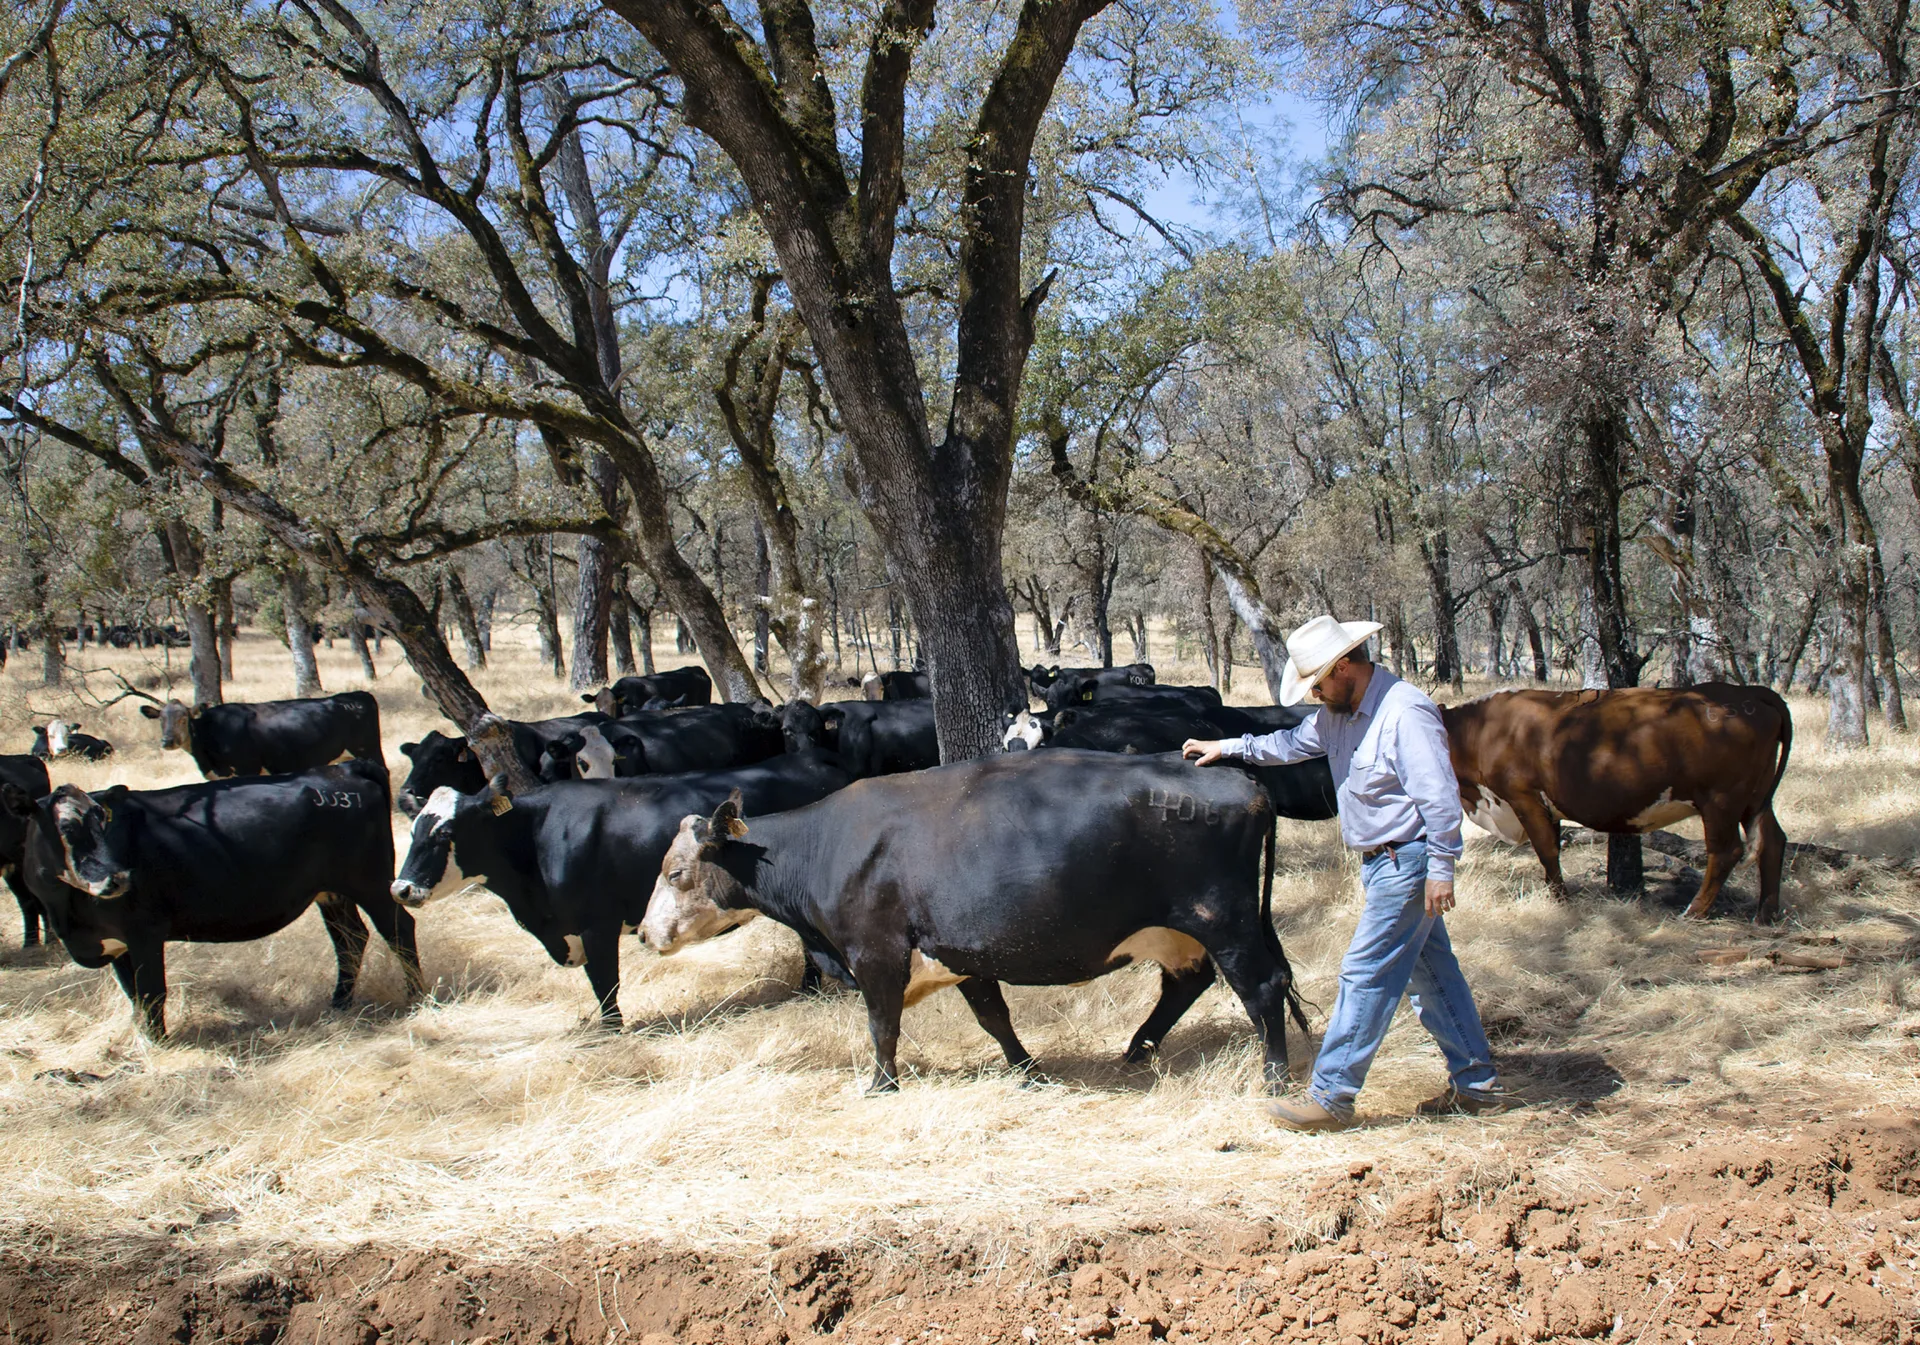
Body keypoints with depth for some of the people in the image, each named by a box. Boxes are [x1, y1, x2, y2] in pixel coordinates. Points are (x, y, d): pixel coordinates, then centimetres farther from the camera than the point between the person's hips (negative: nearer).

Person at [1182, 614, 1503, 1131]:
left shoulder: (1405, 712, -21)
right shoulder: (1340, 712, 8)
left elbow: (1440, 796, -23)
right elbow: (1294, 743, 26)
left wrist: (1441, 870, -23)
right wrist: (1229, 748, 25)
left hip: (1408, 861, -9)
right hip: (1382, 861, 10)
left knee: (1366, 975, -7)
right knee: (1432, 971, 14)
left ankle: (1330, 1097, -2)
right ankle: (1476, 1084, 22)